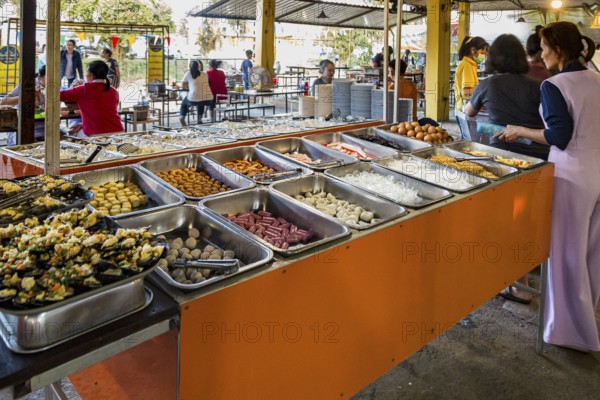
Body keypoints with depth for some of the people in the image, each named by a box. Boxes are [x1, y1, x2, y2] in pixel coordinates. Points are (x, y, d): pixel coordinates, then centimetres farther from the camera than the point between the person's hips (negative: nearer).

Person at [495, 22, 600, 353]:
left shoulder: (554, 86, -13)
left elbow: (560, 136, -19)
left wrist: (521, 131, -7)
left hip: (571, 174, -7)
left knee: (568, 253, 3)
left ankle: (573, 330, 14)